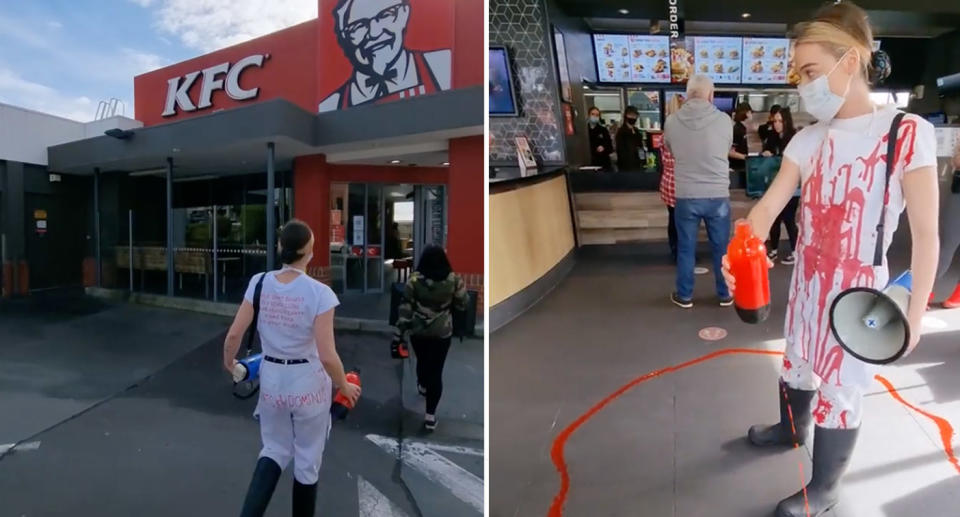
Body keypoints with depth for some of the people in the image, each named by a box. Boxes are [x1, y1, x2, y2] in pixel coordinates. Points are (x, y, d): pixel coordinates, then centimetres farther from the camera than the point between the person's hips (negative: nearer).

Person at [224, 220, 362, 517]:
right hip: (308, 382, -3)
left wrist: (229, 363, 17)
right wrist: (344, 386, -4)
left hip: (271, 378, 4)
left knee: (275, 450, 25)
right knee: (307, 461, 18)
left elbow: (233, 335, -4)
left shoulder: (259, 283, -7)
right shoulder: (319, 293, -20)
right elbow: (327, 356, -21)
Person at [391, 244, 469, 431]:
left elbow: (405, 307, -10)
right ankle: (430, 415, 4)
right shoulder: (453, 280, -12)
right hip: (442, 332, -2)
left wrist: (399, 333, -5)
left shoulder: (414, 280, -11)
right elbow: (462, 305, -1)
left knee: (422, 361, 27)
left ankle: (422, 386, 57)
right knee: (436, 370, 3)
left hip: (418, 331, 2)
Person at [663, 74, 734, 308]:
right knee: (722, 248, 15)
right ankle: (725, 294, 28)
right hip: (718, 195, 0)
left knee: (685, 248, 13)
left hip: (685, 196, 0)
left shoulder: (671, 121, -6)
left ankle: (684, 296, 23)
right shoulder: (724, 120, -7)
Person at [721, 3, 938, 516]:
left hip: (859, 289, -5)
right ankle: (790, 428, 52)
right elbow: (768, 206, -9)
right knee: (798, 363, 23)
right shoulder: (808, 140, -1)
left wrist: (915, 313, -11)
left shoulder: (907, 133, -15)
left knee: (840, 387, 8)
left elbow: (925, 233, -13)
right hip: (807, 280, 5)